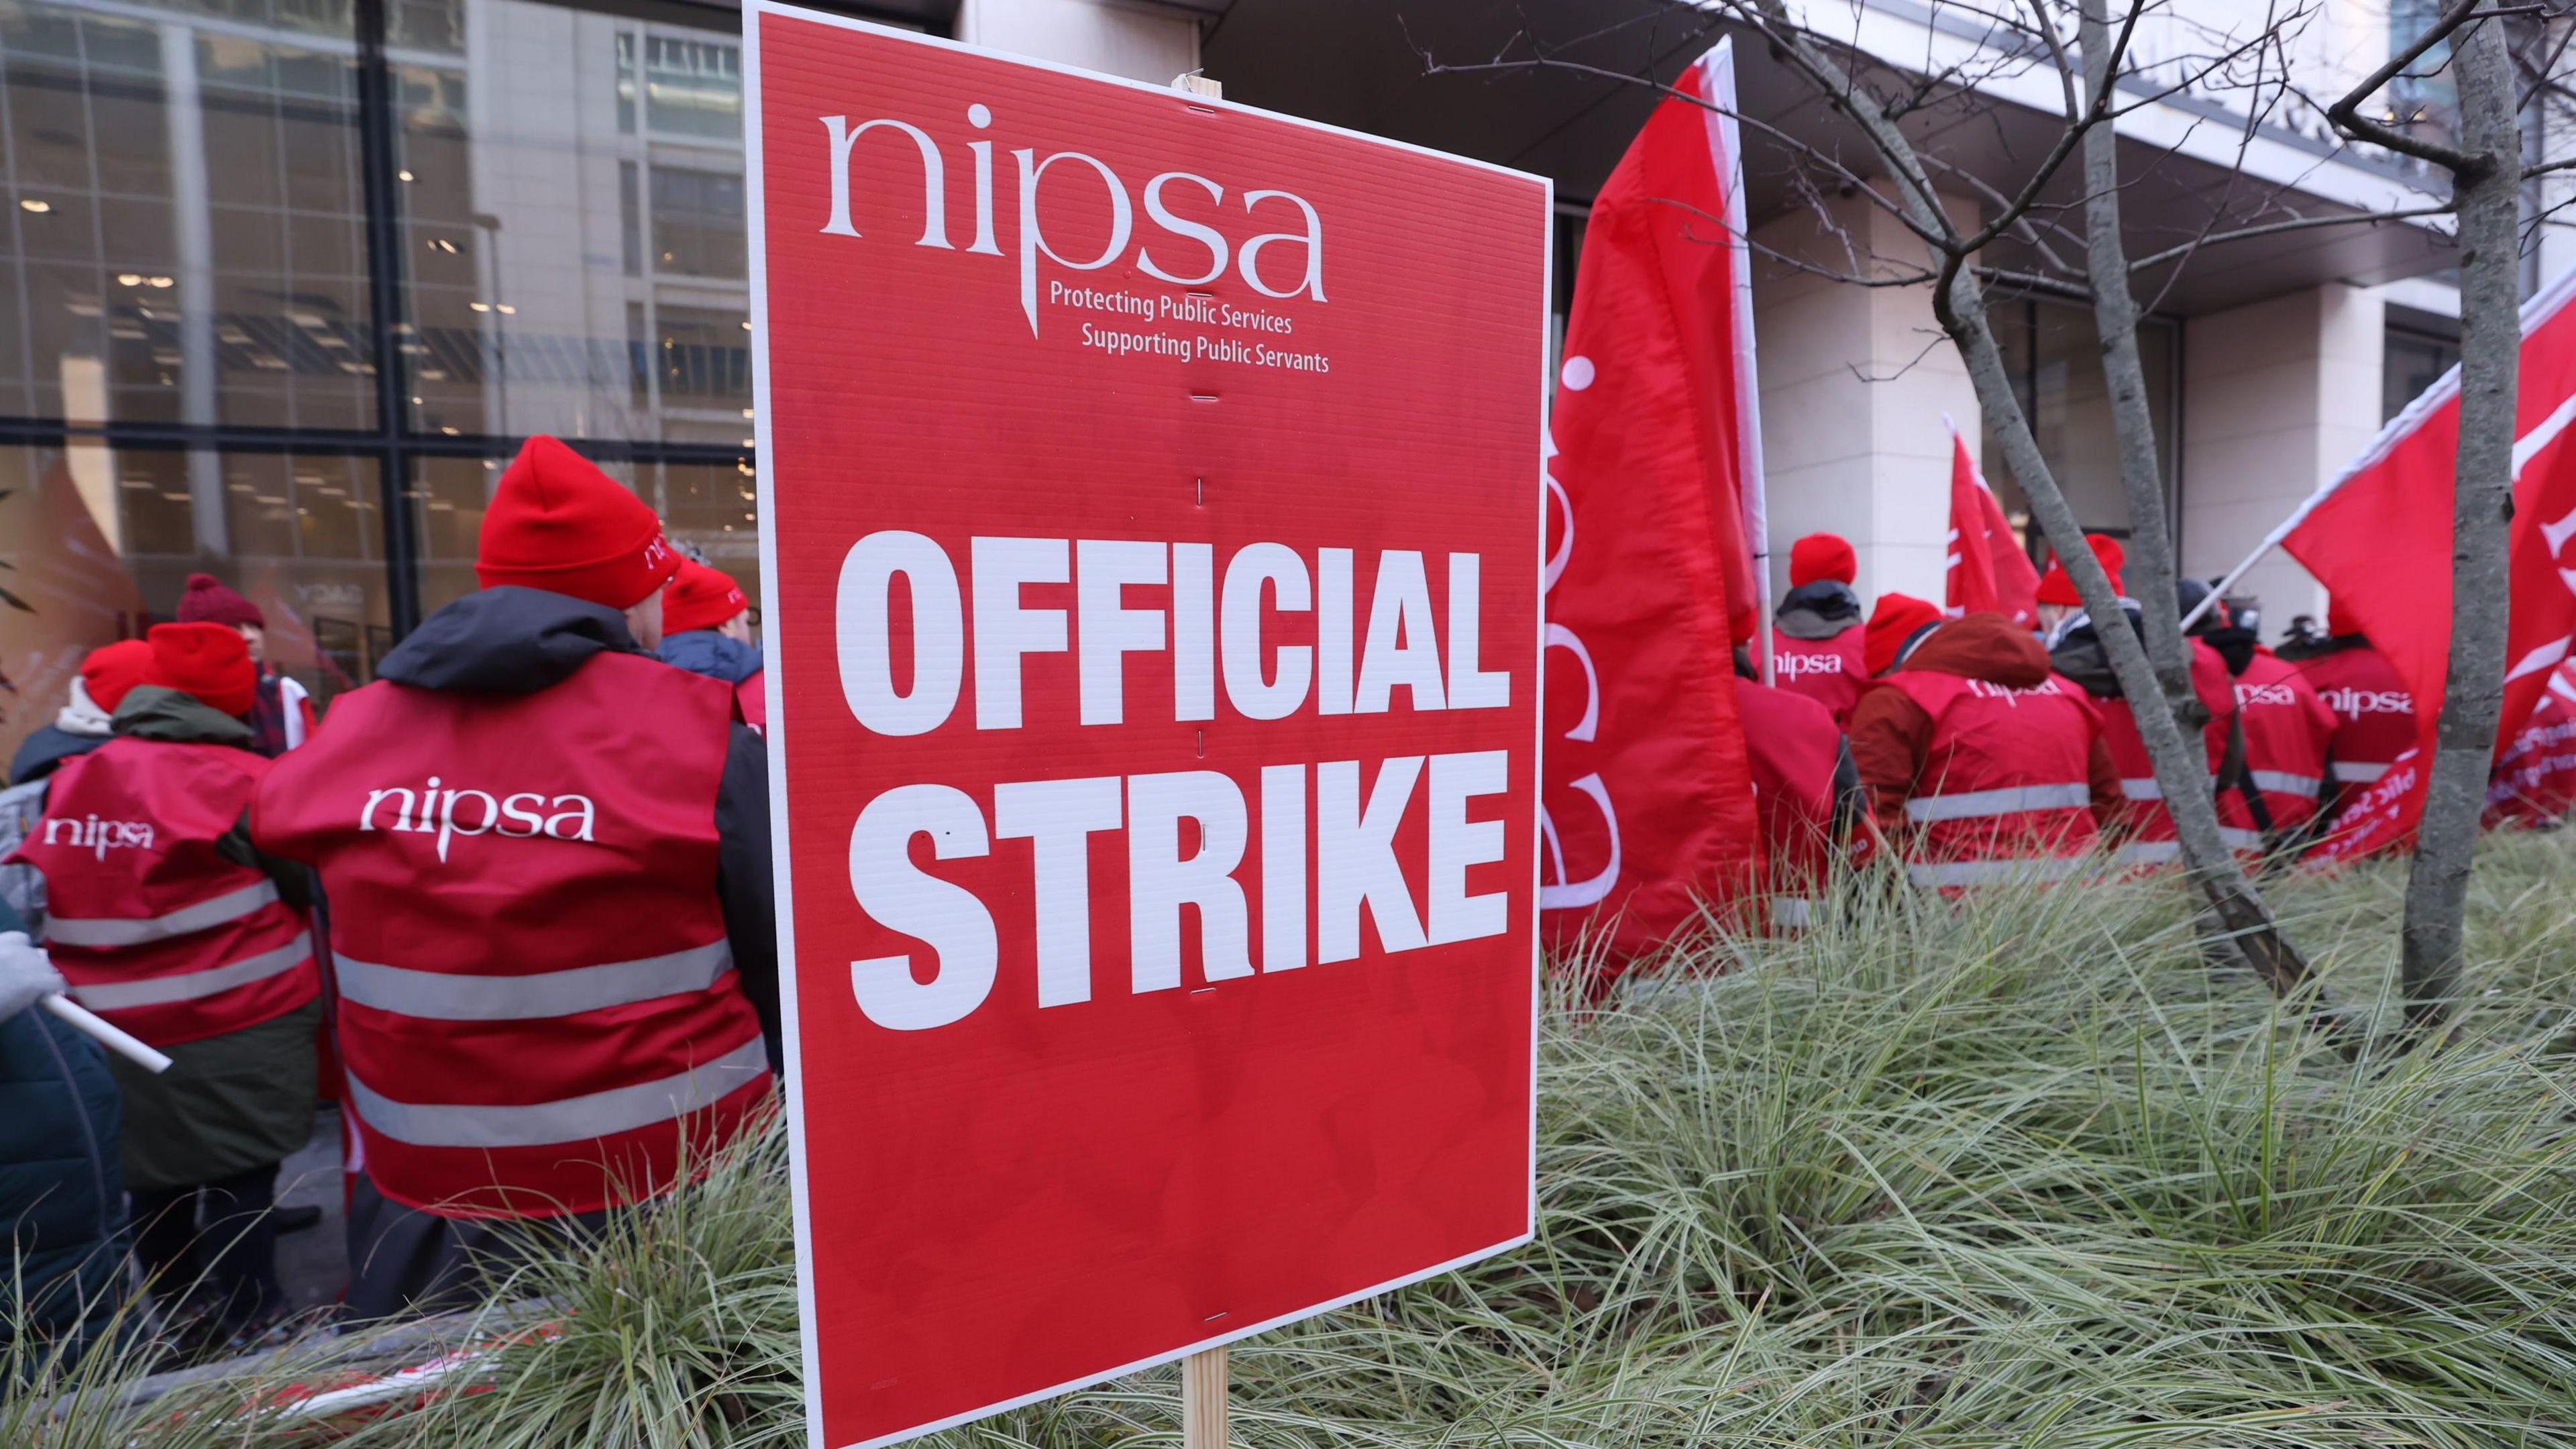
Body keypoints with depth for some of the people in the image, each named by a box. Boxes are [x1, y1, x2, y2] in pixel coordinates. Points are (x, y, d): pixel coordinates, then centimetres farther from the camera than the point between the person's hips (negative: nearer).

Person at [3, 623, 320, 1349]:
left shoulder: (68, 783, 6)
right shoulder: (240, 780, -15)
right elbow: (312, 884, -8)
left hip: (112, 1029, 7)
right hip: (239, 1022, -6)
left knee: (154, 1174, 20)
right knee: (241, 1173, 2)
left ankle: (179, 1312, 36)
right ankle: (248, 1325, 11)